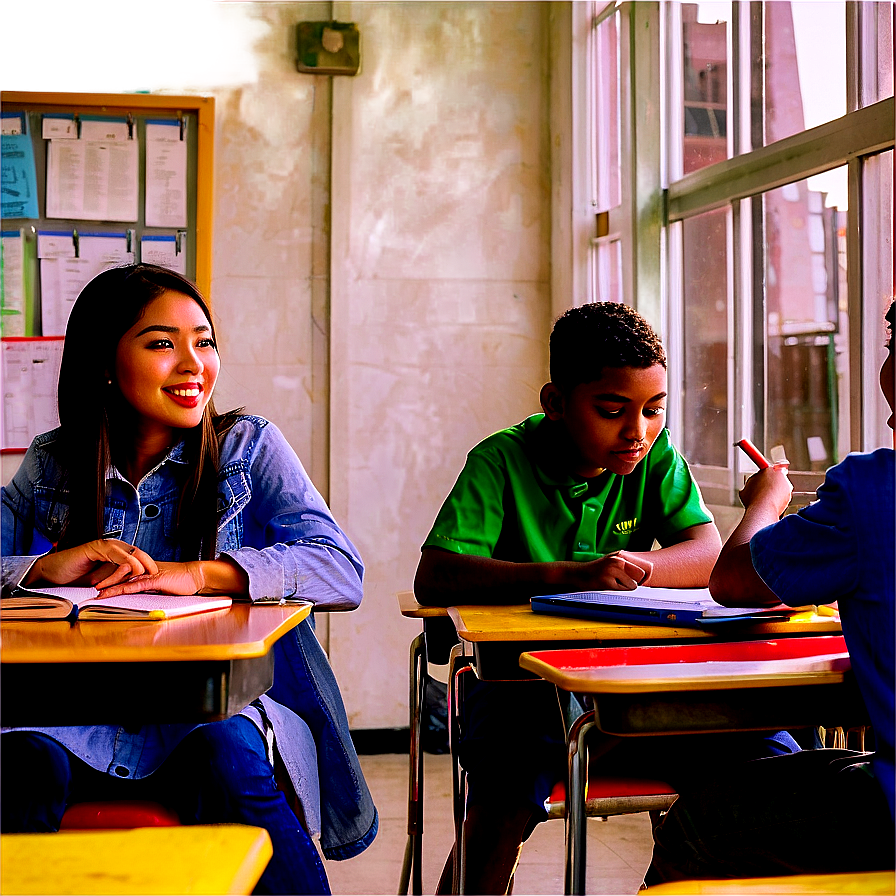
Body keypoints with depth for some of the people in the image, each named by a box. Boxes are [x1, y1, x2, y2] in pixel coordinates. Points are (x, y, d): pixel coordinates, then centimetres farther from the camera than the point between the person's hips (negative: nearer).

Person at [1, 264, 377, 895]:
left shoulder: (249, 448, 6)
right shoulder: (51, 465, 12)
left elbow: (343, 572, -8)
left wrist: (197, 574, -20)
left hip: (225, 705, -1)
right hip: (86, 712, 1)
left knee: (222, 755, -35)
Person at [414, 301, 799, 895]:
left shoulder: (655, 455, 2)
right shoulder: (503, 461, -11)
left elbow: (709, 555, -5)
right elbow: (434, 578, -22)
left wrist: (637, 568, -28)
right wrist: (569, 575, -33)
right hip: (526, 681, -4)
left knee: (770, 758, -12)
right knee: (507, 790, -32)